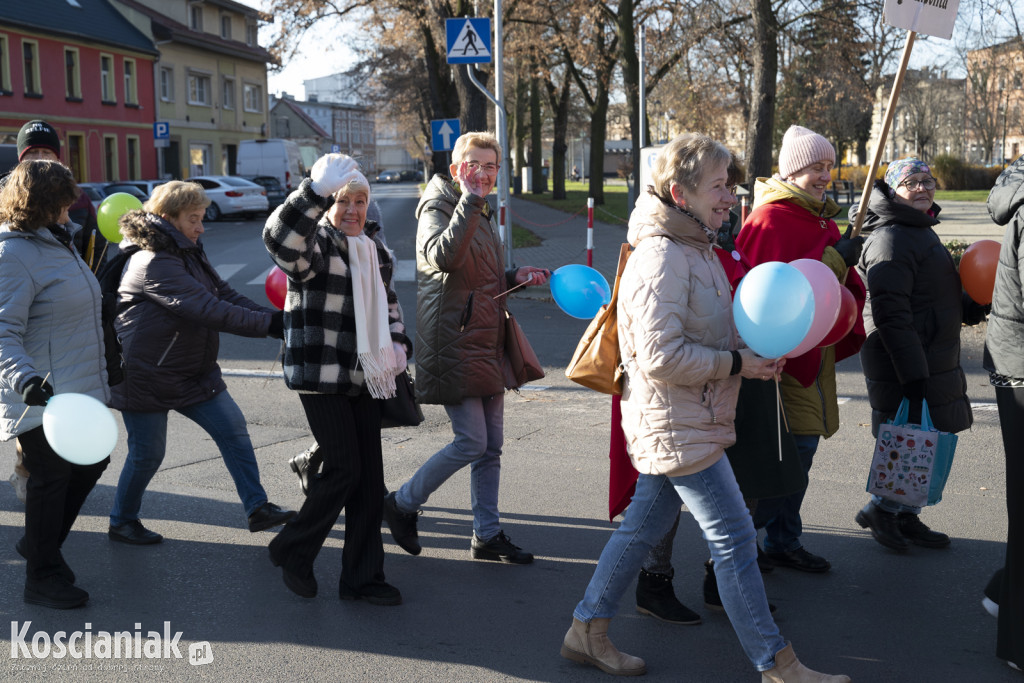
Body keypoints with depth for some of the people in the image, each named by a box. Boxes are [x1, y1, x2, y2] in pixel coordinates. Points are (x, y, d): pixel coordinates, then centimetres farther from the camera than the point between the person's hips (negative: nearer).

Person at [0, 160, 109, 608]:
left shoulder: (56, 242, 12)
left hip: (78, 390, 10)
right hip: (42, 396, -10)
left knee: (91, 462, 17)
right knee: (51, 478, 1)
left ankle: (40, 543, 35)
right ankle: (42, 577, 18)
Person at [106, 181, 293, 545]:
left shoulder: (187, 253, 10)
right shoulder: (154, 263, -23)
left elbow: (225, 295, 6)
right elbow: (207, 310, -30)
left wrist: (274, 317, -9)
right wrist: (267, 323, -29)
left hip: (193, 373, 9)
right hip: (146, 376, -9)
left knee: (233, 427, 1)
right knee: (147, 453, 3)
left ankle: (257, 507, 6)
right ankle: (121, 522, 25)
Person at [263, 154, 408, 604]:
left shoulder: (374, 248, 15)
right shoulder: (314, 243, -9)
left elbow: (387, 302, 27)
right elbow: (279, 238, -33)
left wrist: (397, 344, 10)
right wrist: (317, 191, -44)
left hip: (363, 377, 7)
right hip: (320, 377, -7)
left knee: (370, 474, 7)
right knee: (344, 469, -9)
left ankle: (362, 578, 18)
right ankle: (292, 551, 14)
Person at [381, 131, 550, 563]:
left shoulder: (486, 216, 19)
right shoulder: (438, 207, -8)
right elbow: (442, 256, -30)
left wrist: (515, 277, 9)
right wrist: (470, 200, -29)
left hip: (487, 344, 9)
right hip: (453, 343, -9)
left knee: (491, 447, 10)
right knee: (471, 442, -9)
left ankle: (487, 535, 20)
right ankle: (402, 504, 10)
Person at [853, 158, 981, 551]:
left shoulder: (921, 232, 17)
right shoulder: (890, 239, -16)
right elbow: (890, 315, -24)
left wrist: (973, 308, 16)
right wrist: (913, 376, -27)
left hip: (932, 361, 10)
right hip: (905, 366, -10)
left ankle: (907, 517, 26)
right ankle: (879, 510, 14)